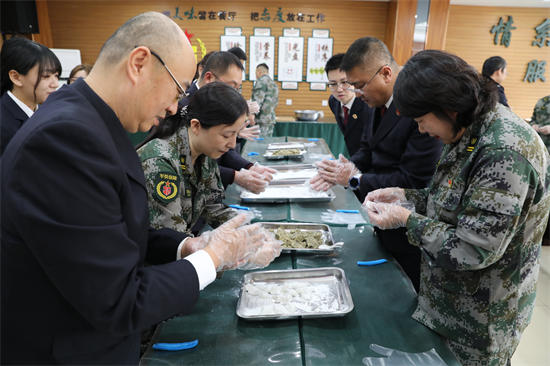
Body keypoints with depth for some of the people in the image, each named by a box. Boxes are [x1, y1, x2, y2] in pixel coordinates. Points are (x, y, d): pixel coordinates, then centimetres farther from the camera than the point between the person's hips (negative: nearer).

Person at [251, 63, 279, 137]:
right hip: (271, 119, 9)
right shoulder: (274, 84, 21)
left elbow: (258, 99, -18)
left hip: (262, 119, -9)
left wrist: (252, 113, -23)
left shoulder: (261, 81, -5)